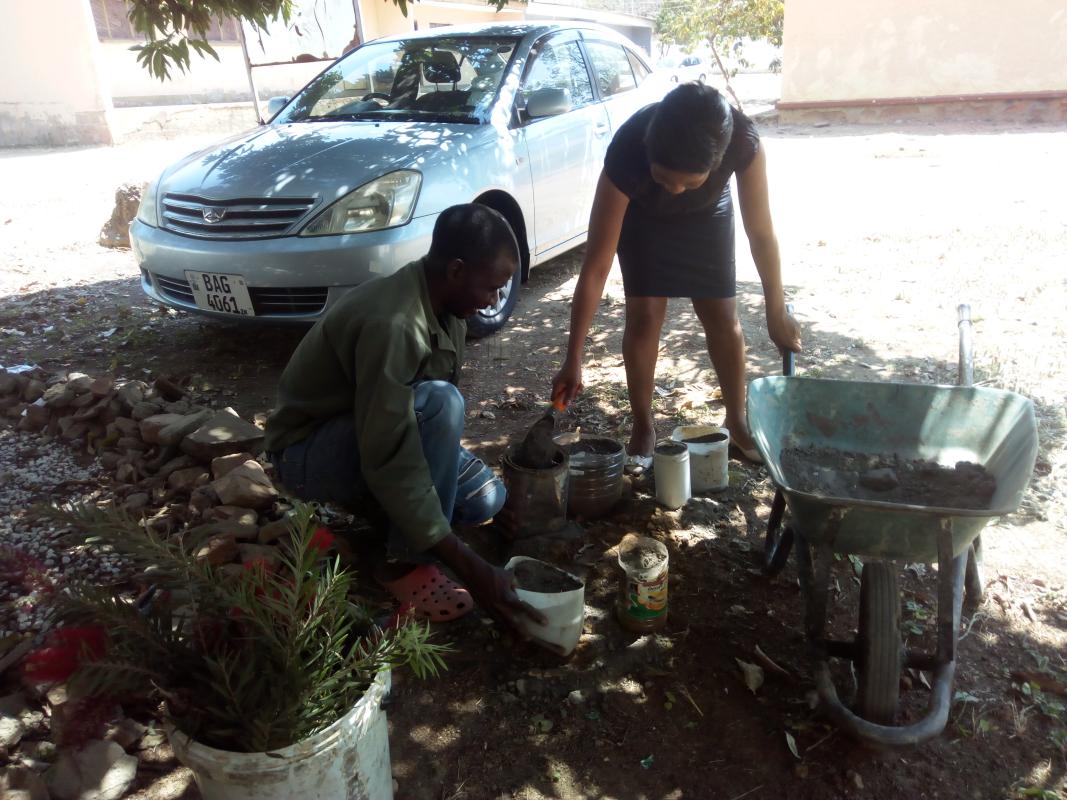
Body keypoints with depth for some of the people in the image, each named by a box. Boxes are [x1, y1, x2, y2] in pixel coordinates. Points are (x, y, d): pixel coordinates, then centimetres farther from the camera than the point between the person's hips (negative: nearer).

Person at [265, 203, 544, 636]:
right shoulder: (390, 324, -34)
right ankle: (406, 564, -18)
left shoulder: (443, 302, -6)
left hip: (370, 433, 8)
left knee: (485, 498, -5)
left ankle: (377, 508, 15)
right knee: (439, 403, -34)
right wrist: (470, 567, -35)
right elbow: (390, 463, -37)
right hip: (308, 452, -8)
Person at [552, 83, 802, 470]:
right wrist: (574, 357, -36)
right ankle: (643, 427, 8)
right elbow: (595, 266, -38)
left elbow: (760, 231, -26)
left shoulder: (743, 142, -40)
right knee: (644, 314, -11)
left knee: (723, 317, 0)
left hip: (707, 214, 1)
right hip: (643, 217, -1)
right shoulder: (627, 154, -41)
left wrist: (777, 312, -15)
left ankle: (737, 422, 19)